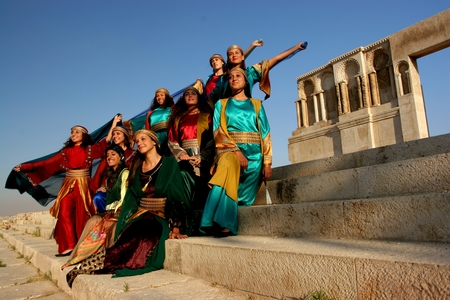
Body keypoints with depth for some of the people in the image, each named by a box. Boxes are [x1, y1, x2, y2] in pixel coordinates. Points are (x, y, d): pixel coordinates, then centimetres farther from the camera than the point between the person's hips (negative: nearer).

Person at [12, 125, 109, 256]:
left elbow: (105, 143, -8)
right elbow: (47, 163, 11)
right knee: (65, 213, -9)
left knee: (82, 215, -4)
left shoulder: (90, 150, 4)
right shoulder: (65, 152, 11)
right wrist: (25, 167, 8)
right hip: (68, 186, 3)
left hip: (83, 185, -3)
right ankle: (68, 246, -6)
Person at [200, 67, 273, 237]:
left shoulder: (256, 105, 16)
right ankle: (222, 222, -43)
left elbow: (265, 134, 9)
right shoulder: (221, 104, 15)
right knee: (228, 165, -37)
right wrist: (236, 151, -15)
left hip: (253, 155, 3)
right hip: (229, 150, -2)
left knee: (244, 196, -16)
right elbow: (219, 132, 1)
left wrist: (267, 162, -2)